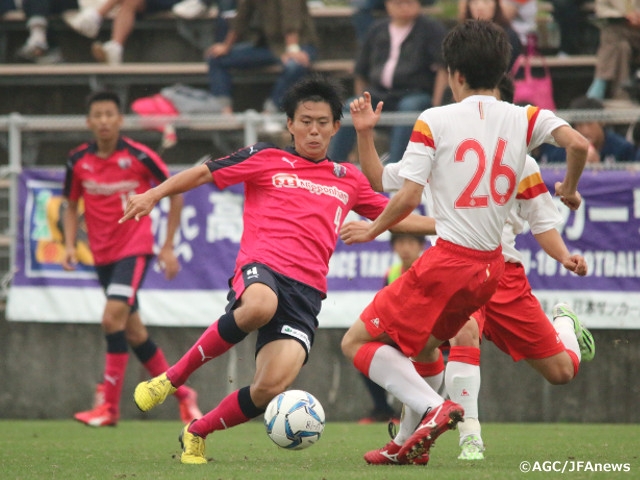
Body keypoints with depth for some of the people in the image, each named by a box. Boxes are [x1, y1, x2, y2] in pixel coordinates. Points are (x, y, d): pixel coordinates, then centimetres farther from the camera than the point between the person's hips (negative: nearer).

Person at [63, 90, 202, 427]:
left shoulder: (139, 156, -11)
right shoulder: (78, 161, 0)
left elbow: (176, 194, -1)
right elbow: (71, 206, 14)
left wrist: (168, 247, -3)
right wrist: (70, 245, -2)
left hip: (135, 248, -5)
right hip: (102, 254, 5)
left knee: (113, 317, -22)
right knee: (132, 331, 10)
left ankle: (109, 405, -19)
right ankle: (181, 393, 26)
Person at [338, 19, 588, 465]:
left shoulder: (434, 120, -6)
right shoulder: (524, 118, 5)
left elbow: (408, 198, -11)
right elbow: (578, 144, -10)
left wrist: (374, 229, 7)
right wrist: (569, 190, 9)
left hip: (448, 260, -6)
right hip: (492, 266, 6)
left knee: (357, 343, 0)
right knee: (423, 347, 29)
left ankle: (433, 408, -18)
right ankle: (411, 442, 25)